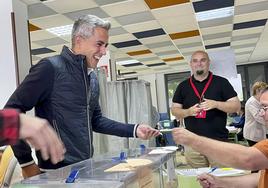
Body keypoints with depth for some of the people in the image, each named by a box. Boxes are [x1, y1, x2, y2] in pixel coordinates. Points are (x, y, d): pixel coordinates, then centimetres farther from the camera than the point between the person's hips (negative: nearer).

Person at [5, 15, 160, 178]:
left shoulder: (92, 78, 11)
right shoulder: (51, 68, -14)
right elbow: (12, 110, -13)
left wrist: (134, 130, 6)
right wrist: (26, 162, -13)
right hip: (58, 171, -7)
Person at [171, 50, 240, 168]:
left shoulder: (221, 82, 4)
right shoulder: (183, 86, 10)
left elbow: (236, 106, 1)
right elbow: (174, 110, 11)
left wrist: (216, 104, -17)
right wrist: (188, 112, -10)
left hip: (219, 142, -1)